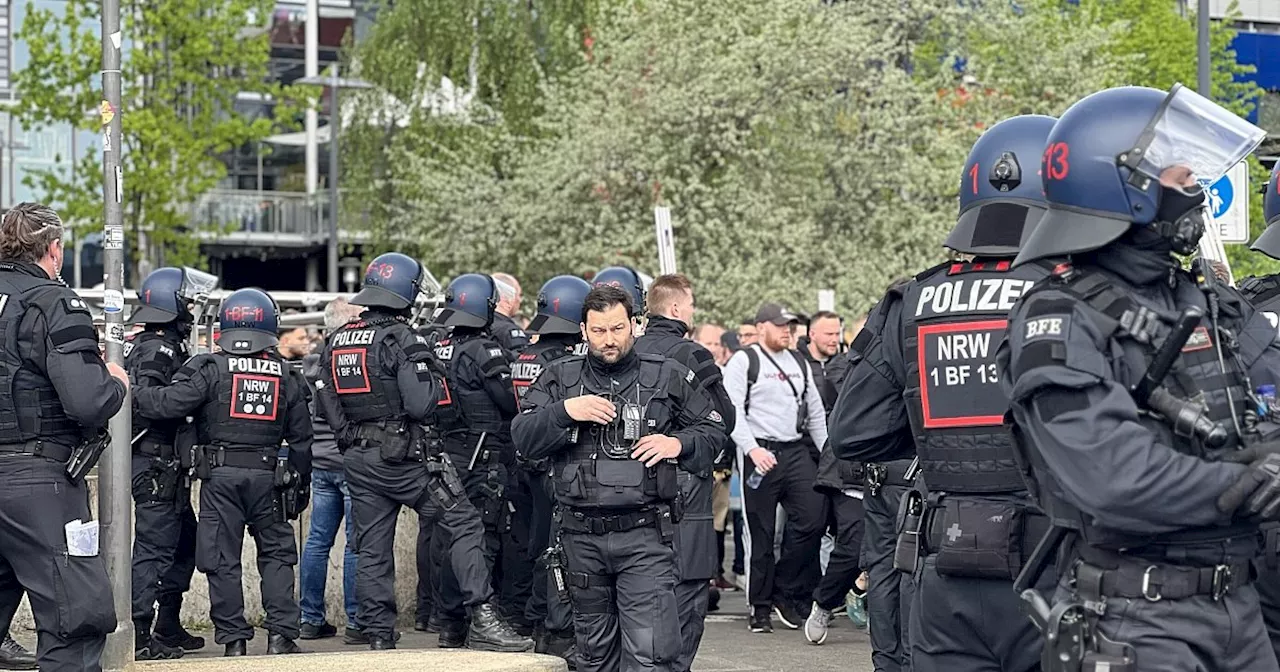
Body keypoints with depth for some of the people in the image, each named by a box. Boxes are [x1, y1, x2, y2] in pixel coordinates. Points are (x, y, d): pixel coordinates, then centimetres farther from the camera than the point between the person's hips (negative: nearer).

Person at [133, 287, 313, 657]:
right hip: (267, 475, 2)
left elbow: (169, 402, -14)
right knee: (276, 553, 12)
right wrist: (301, 484, 20)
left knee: (222, 559, 5)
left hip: (219, 474, -2)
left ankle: (234, 638, 6)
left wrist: (129, 394, 0)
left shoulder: (211, 368, -5)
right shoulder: (286, 376, 7)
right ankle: (280, 634, 5)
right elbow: (301, 437, 11)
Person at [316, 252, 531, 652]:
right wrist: (433, 375, -3)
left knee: (373, 549, 10)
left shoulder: (336, 341, 10)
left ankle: (378, 638, 10)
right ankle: (482, 621, -12)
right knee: (464, 524, -3)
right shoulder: (400, 338, -13)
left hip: (359, 461, 7)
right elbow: (421, 404, -21)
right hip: (404, 456, -7)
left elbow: (329, 405, 13)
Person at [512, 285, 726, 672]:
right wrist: (565, 411, -16)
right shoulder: (559, 378, 9)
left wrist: (678, 444, -7)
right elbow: (522, 437, 0)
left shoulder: (666, 377, 5)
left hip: (644, 536, -3)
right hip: (582, 535, 3)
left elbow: (712, 429, 13)